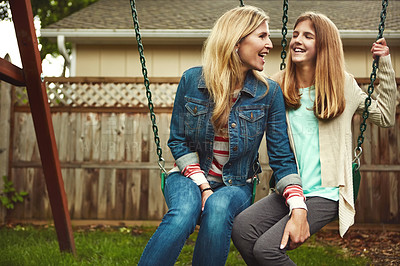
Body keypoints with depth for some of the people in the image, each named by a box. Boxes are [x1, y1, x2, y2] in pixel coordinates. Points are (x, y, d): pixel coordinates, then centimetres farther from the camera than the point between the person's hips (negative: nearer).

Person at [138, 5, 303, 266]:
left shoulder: (270, 93, -6)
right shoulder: (192, 80, -7)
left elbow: (282, 158, -5)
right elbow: (178, 141, 0)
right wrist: (203, 187, -13)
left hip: (236, 185, 1)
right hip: (190, 177, 0)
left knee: (219, 207, -35)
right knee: (183, 213, -34)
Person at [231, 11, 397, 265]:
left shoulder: (343, 85, 4)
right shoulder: (278, 88, 9)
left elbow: (385, 116, 10)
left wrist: (385, 64, 8)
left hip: (326, 195, -3)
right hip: (290, 191, 3)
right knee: (241, 227, -24)